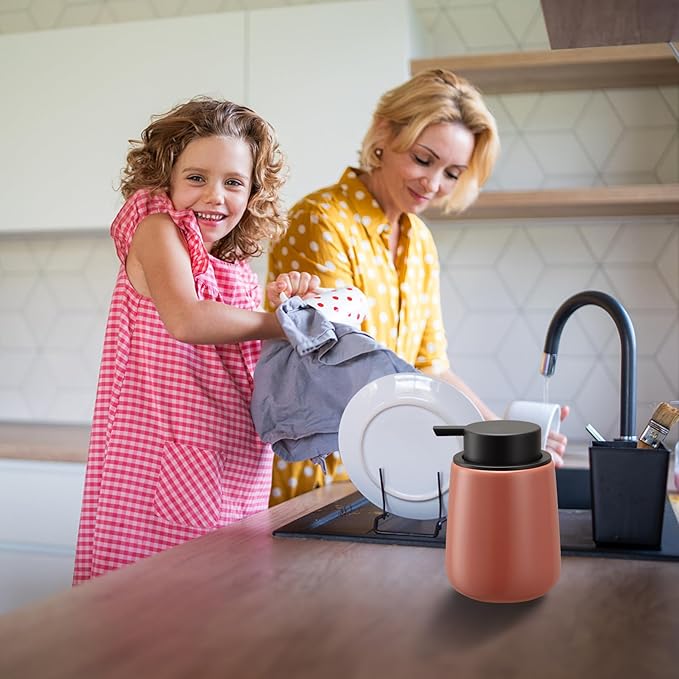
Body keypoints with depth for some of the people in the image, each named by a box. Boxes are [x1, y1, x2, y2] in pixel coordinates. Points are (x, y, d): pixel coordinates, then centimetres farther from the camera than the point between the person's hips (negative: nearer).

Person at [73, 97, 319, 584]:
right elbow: (185, 320, -20)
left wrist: (281, 300, -1)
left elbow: (258, 377, 17)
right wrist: (285, 323, -7)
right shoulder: (155, 225, -3)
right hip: (166, 473, -6)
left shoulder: (234, 271, 14)